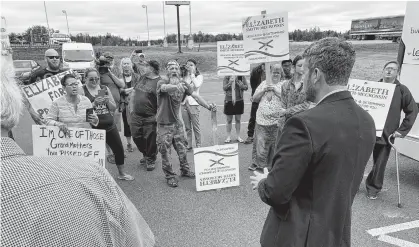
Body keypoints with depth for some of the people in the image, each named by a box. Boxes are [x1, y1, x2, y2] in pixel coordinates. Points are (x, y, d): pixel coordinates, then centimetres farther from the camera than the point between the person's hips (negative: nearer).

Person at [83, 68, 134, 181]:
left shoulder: (105, 88, 8)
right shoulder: (82, 90, -3)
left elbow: (114, 108, 10)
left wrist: (107, 100, -9)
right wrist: (94, 103, -21)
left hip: (109, 125, 4)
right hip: (93, 127, -4)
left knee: (119, 149, 10)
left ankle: (122, 173, 29)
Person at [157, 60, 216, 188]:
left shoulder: (183, 85, 0)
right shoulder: (162, 82, -13)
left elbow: (196, 96, -10)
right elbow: (164, 87, -37)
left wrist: (208, 106, -25)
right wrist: (176, 86, -59)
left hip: (177, 122, 4)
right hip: (164, 124, -4)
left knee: (182, 149, 15)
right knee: (165, 152, 4)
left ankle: (185, 170, 36)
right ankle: (169, 176, 21)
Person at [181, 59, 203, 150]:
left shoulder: (199, 76, 1)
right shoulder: (184, 76, 11)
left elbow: (197, 85, -20)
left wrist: (192, 73, -12)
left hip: (193, 103, -4)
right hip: (184, 103, 4)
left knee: (196, 126, 1)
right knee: (187, 127, 10)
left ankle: (198, 145, 12)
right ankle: (189, 145, 20)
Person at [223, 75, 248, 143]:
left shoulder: (242, 77, -1)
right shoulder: (226, 77, -3)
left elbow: (246, 87, -5)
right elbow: (224, 88, -9)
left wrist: (238, 82, -18)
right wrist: (230, 82, -24)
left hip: (239, 101, 1)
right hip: (229, 101, -1)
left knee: (238, 120, 11)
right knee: (229, 120, 7)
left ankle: (238, 136, 23)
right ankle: (229, 137, 19)